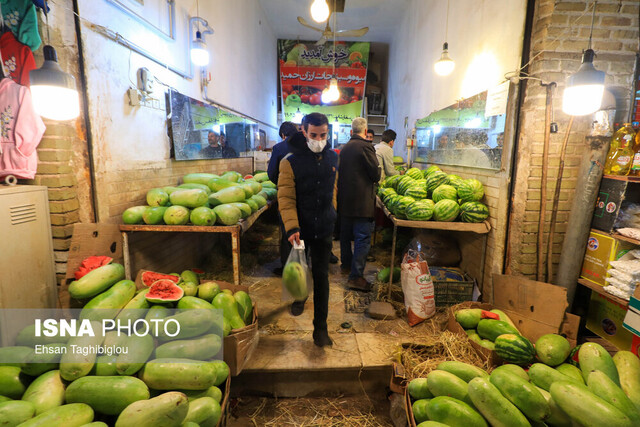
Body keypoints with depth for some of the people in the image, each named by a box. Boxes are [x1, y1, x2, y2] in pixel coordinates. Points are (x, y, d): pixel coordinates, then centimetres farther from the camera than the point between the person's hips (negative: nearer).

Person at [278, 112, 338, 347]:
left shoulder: (332, 157, 1)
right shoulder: (291, 161, -13)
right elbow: (285, 197, -18)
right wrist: (291, 227, -28)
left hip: (323, 228, 2)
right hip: (300, 228, -2)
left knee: (321, 275, 4)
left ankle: (320, 327, 15)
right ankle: (299, 297, 51)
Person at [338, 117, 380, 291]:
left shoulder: (345, 148, 10)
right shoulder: (365, 146, -13)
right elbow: (375, 174, -12)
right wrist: (375, 179, 9)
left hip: (344, 199, 8)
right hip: (361, 200, -8)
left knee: (346, 233, 19)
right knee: (363, 238, -5)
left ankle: (346, 263, 36)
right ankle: (356, 276, -6)